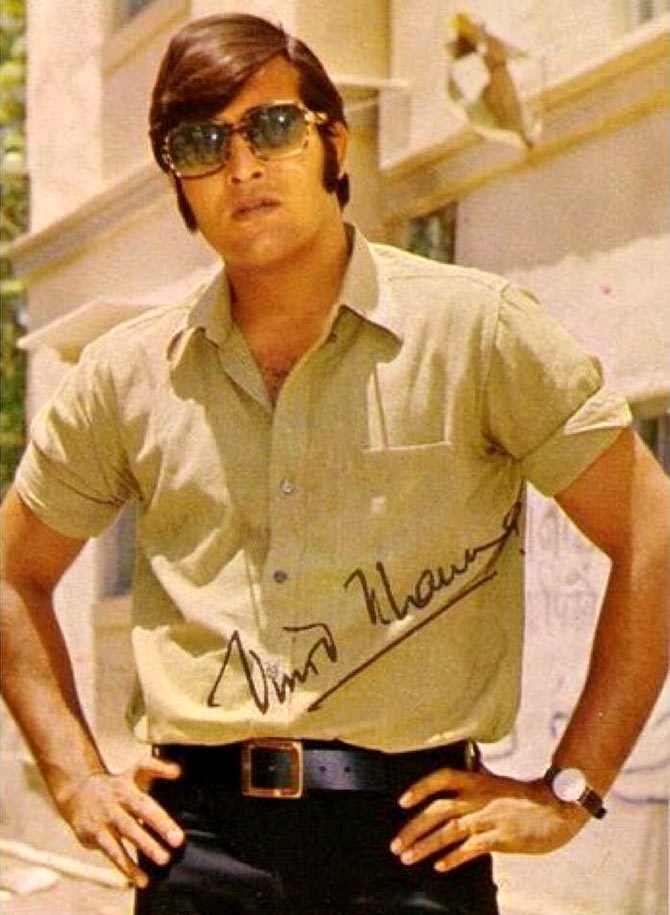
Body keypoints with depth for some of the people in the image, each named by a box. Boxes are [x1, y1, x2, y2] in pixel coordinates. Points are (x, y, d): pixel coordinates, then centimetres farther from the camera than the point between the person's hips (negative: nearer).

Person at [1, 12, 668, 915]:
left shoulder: (477, 330, -1)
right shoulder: (127, 375, 8)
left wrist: (570, 790, -3)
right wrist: (77, 778, 10)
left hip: (409, 836, -2)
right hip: (197, 834, 2)